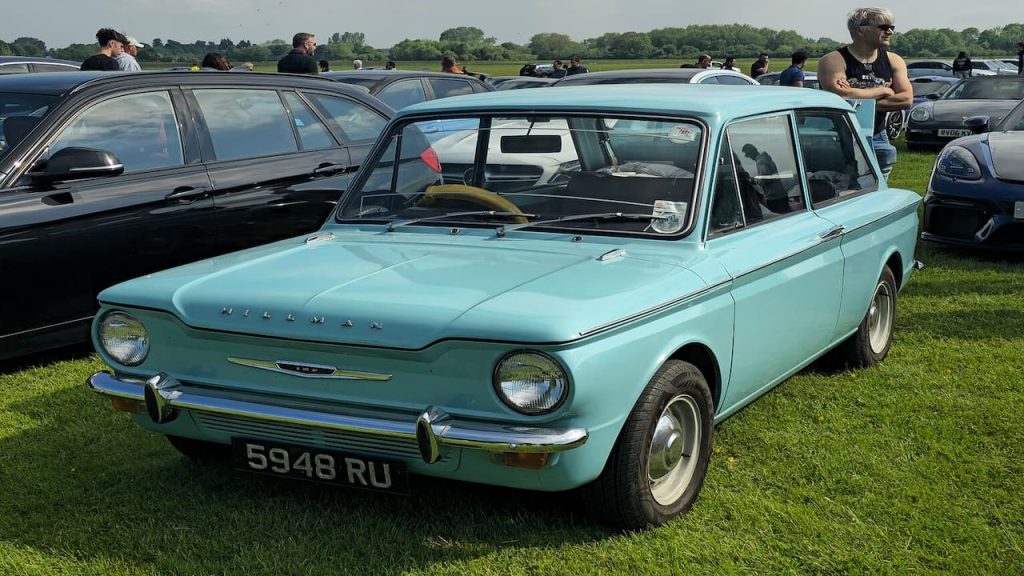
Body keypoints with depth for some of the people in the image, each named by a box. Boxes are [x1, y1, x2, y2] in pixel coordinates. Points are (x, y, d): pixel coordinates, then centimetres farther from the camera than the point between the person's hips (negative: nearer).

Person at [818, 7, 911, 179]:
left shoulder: (894, 61, 8)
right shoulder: (833, 60, -9)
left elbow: (907, 99, -3)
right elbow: (840, 97, -25)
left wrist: (857, 97, -13)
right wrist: (883, 91, -10)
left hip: (877, 139, 5)